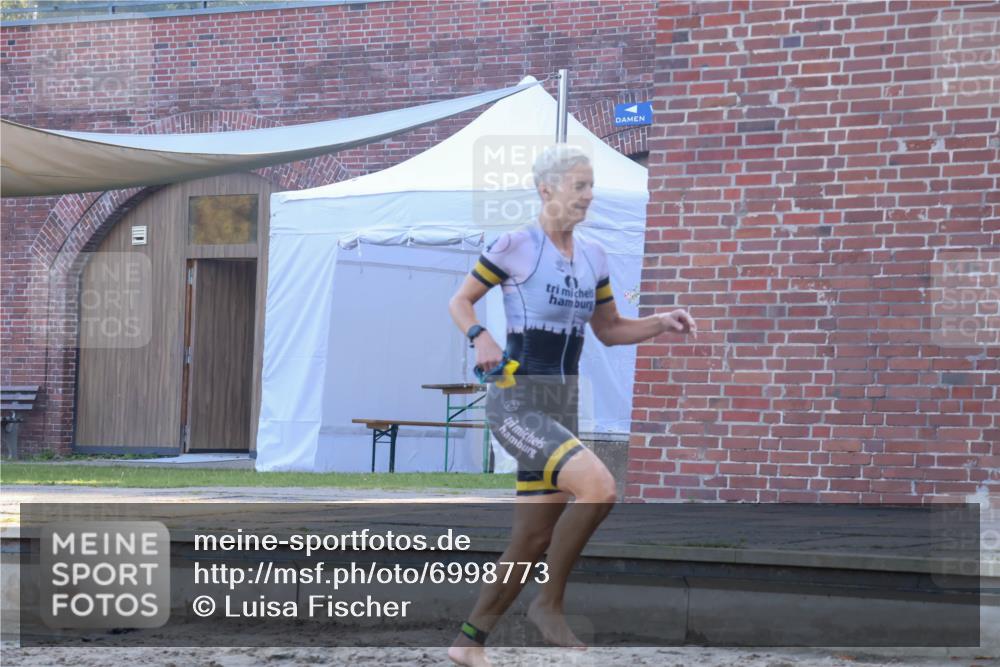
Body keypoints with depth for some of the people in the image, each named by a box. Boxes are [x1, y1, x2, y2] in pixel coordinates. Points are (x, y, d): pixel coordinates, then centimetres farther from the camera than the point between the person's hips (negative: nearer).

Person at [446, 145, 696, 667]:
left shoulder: (592, 258, 11)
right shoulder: (515, 247, -7)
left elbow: (609, 330, 20)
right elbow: (460, 301, 2)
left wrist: (661, 324, 3)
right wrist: (479, 337, -18)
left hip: (561, 408, 7)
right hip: (516, 403, -7)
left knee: (533, 541, 7)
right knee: (598, 487, -27)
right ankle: (549, 603, -10)